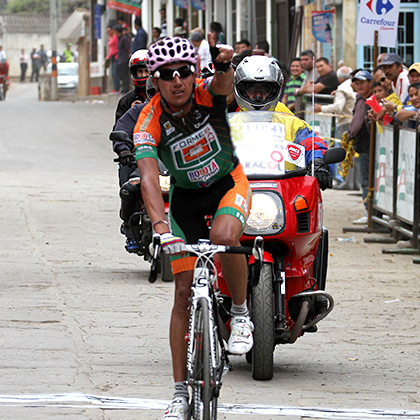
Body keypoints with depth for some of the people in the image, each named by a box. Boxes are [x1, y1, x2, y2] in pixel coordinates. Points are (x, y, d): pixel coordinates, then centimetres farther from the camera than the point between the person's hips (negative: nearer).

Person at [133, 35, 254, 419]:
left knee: (224, 237, -35)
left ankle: (241, 313, -8)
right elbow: (149, 178, -35)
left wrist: (224, 64, -69)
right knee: (185, 292, -4)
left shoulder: (207, 94, -21)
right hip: (185, 196, 1)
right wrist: (160, 227, -50)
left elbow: (223, 84, -45)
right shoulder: (149, 122, -24)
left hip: (229, 183, -1)